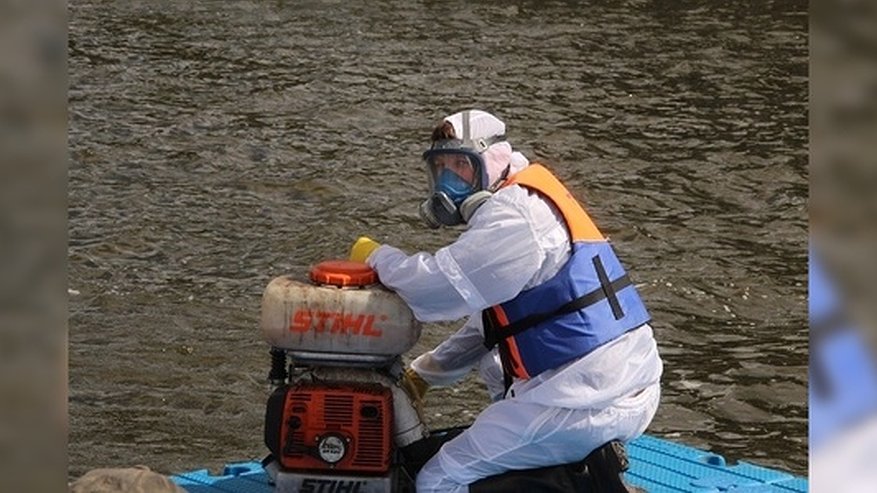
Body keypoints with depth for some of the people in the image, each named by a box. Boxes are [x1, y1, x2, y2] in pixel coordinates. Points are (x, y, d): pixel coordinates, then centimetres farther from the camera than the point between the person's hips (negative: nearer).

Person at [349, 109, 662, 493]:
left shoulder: (514, 216, -12)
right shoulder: (527, 203, 20)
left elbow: (438, 286, -20)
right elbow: (482, 325, 25)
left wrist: (375, 256, -2)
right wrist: (421, 373, 21)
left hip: (591, 401, -10)